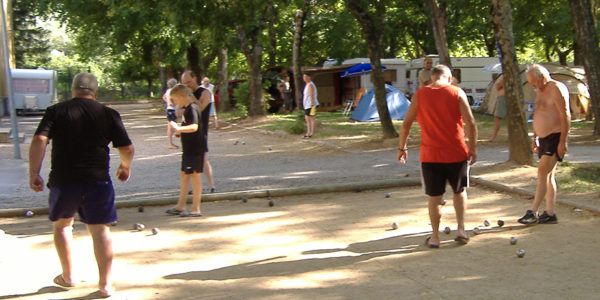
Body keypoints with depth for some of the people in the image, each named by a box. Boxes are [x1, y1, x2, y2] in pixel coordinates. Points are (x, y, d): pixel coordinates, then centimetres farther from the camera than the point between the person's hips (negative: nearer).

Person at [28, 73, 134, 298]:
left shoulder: (56, 111, 1)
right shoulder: (108, 114, 2)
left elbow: (39, 141, -12)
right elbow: (127, 148, 1)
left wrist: (34, 173, -7)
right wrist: (125, 166, 20)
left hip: (63, 180, 0)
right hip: (97, 180, 0)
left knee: (62, 225, 22)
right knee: (100, 230, 7)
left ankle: (68, 277, 27)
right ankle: (105, 284, 6)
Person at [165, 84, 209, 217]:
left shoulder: (192, 108, -20)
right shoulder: (187, 108, 9)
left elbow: (194, 127, -33)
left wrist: (179, 128, -39)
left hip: (196, 149, -10)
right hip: (189, 148, 10)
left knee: (195, 176, -4)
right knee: (184, 175, 16)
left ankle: (196, 209, 2)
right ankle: (180, 206, 26)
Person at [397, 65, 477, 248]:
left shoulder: (420, 95, 0)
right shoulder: (457, 93, -3)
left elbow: (407, 123, 1)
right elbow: (470, 123, -7)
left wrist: (402, 147, 11)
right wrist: (472, 148, 1)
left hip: (430, 155, 0)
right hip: (457, 153, 0)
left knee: (435, 196, 9)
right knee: (460, 191, 20)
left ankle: (435, 237, 13)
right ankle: (461, 229, 13)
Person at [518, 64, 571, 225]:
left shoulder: (557, 88, -13)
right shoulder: (540, 91, 16)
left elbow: (566, 116, -18)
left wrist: (563, 141, -21)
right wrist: (535, 138, 19)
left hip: (555, 138, -10)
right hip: (543, 138, 10)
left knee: (543, 172, -13)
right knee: (548, 175, 9)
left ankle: (533, 212, -13)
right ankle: (550, 213, 12)